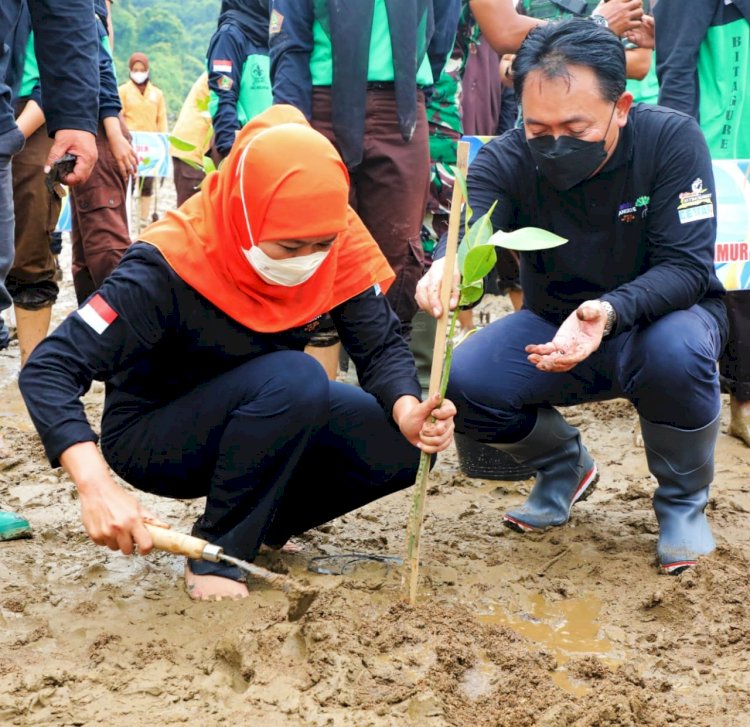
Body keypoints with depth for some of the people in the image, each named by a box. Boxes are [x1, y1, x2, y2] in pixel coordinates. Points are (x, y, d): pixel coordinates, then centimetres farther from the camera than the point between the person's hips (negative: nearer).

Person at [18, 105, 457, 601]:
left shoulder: (341, 244, -17)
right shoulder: (169, 266, -31)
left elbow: (383, 347, -13)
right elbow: (49, 371, -34)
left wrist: (408, 411, -36)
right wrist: (97, 486, -48)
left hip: (256, 420, 6)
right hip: (150, 439, -5)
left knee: (403, 445, -15)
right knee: (294, 377, -33)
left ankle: (267, 522, 8)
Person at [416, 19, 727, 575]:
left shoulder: (671, 139, -21)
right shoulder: (507, 160, -17)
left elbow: (686, 265, -27)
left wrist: (609, 313, -47)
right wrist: (448, 265, -61)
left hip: (660, 317, -2)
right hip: (555, 325, 3)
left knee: (677, 351, -38)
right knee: (465, 381, -23)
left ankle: (683, 501, -7)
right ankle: (564, 466, 9)